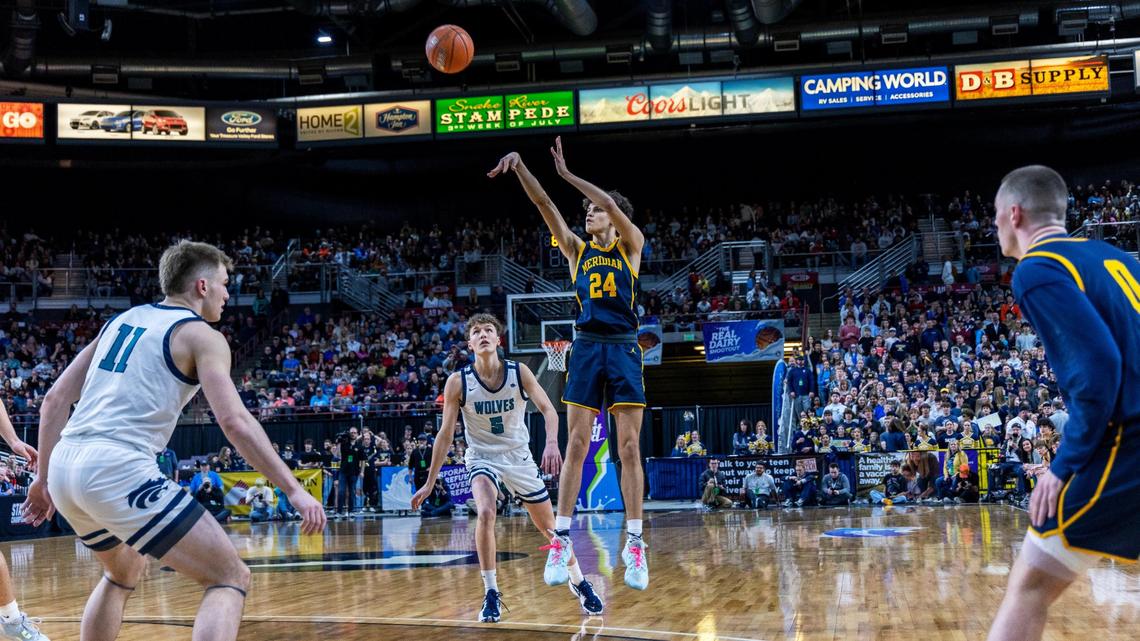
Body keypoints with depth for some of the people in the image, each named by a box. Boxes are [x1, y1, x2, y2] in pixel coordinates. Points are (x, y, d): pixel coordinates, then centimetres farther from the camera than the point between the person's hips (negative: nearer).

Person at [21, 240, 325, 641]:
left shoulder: (122, 319, 22)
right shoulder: (201, 335, 2)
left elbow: (55, 400, 20)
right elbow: (234, 422, -11)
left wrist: (44, 478, 27)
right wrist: (293, 490, -9)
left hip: (65, 464, 8)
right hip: (118, 469, -8)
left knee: (125, 571, 34)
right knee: (230, 577, -3)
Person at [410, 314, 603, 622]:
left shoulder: (519, 372, -13)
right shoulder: (458, 382, -15)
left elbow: (548, 409, -16)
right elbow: (446, 433, -10)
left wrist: (551, 443, -36)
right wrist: (429, 482, -11)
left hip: (519, 456, 2)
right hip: (483, 457, -2)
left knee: (550, 526, 8)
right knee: (485, 513, -30)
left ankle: (578, 582, 33)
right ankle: (491, 593, -17)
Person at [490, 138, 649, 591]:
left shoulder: (631, 246, 6)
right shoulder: (576, 251, 13)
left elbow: (612, 204, -11)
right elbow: (544, 205, 2)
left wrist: (566, 173, -11)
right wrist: (520, 167, -10)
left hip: (623, 349, -2)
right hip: (586, 348, 2)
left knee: (629, 448, -3)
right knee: (576, 445, -2)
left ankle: (634, 543, 1)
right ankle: (562, 538, 1)